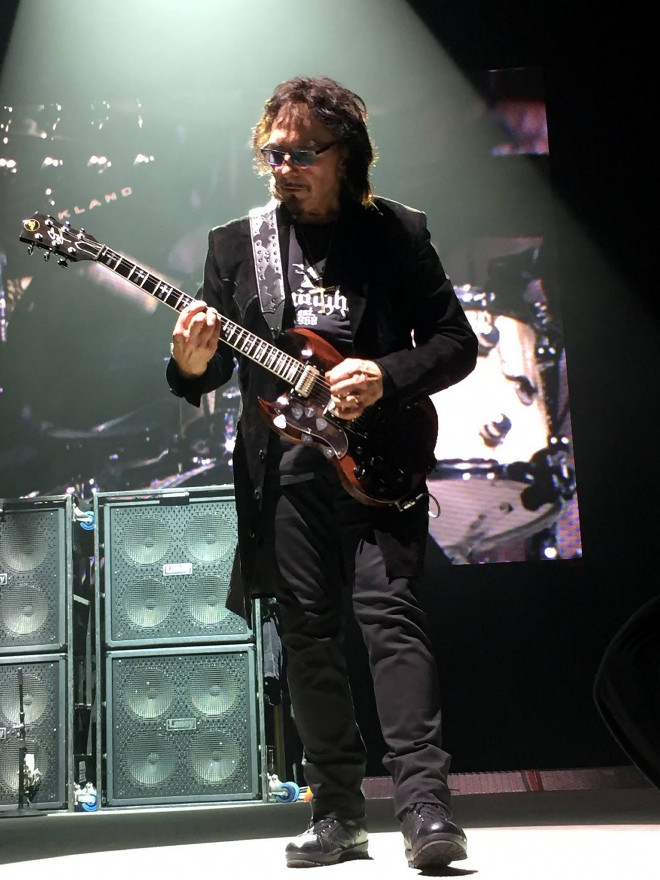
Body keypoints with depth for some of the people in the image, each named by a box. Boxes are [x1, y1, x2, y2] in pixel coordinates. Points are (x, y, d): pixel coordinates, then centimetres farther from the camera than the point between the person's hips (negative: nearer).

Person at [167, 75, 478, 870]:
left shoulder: (397, 233, 5)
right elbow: (209, 368, 9)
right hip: (284, 466, 3)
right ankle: (338, 814, 13)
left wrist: (386, 376, -13)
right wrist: (192, 364, -14)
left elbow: (456, 342, 4)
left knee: (389, 610, -15)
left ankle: (424, 806, -14)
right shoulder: (235, 243, 11)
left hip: (375, 461, -3)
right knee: (307, 633, 4)